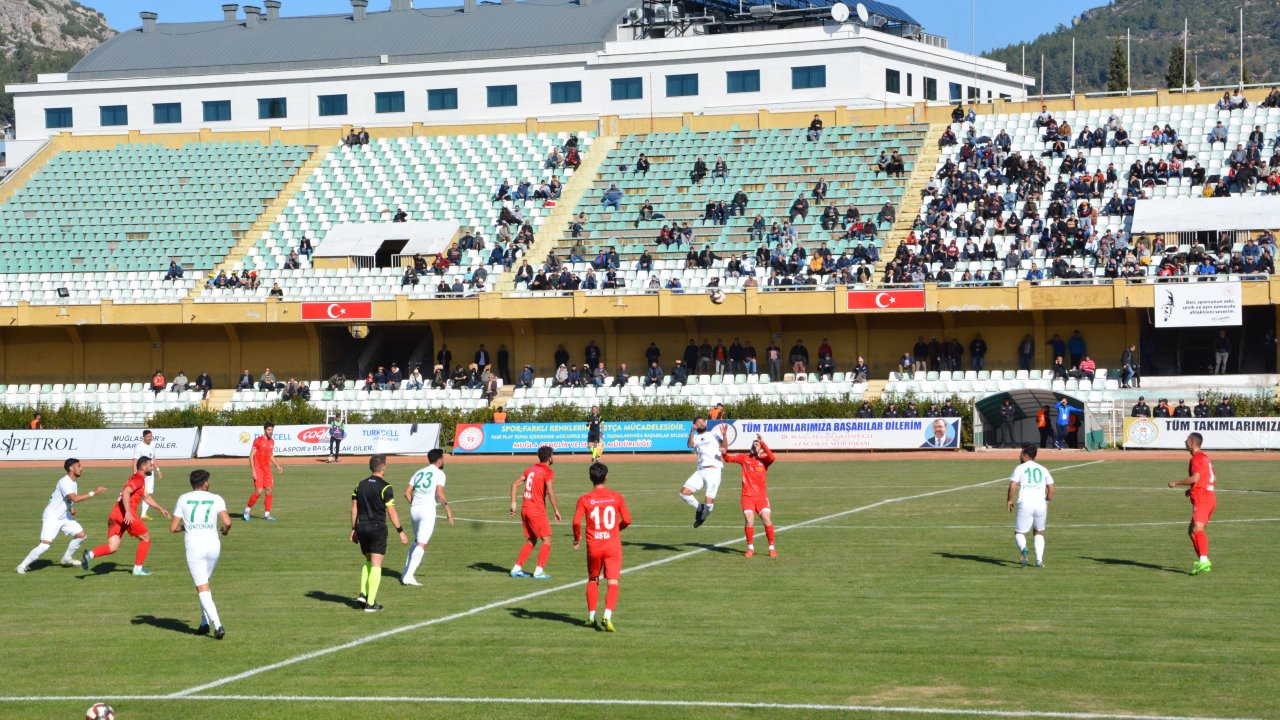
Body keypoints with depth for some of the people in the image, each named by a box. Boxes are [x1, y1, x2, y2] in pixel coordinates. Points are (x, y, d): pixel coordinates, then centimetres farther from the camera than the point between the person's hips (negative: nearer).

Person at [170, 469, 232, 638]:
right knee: (204, 582, 23)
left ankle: (217, 625, -17)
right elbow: (227, 522, -11)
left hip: (194, 546, -2)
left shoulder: (183, 499, 5)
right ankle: (205, 622, 21)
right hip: (213, 544, 2)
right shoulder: (216, 499, 4)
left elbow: (173, 528, 3)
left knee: (202, 588, -3)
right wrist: (225, 530, 12)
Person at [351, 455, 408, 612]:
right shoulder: (385, 487, -10)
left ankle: (363, 594, 9)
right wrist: (401, 532, -5)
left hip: (362, 527, 5)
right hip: (378, 528, -5)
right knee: (376, 565, -1)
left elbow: (354, 509, 8)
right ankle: (370, 603, -4)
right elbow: (391, 512, -11)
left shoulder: (360, 485, 7)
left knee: (368, 561, 22)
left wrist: (353, 529, 15)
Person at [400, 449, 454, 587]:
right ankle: (408, 576, -18)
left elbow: (407, 493, 11)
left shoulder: (419, 473, 17)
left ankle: (406, 573, 16)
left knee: (417, 542, 23)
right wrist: (448, 509, -5)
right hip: (428, 509, -6)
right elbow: (439, 494, -13)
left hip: (414, 509, 6)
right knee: (421, 544, -8)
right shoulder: (439, 473, 0)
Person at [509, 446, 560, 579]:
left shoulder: (530, 469, 13)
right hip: (537, 510, -7)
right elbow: (550, 491, -22)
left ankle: (517, 568, 14)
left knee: (531, 540, 18)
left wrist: (513, 503, 9)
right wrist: (556, 510, -17)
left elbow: (515, 484, 10)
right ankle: (539, 571, -8)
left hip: (525, 508, 7)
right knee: (546, 540, 1)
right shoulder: (547, 472, -9)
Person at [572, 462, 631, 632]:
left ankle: (591, 616, 22)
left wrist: (577, 538, 5)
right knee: (612, 583, -4)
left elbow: (576, 522, -13)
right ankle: (607, 616, -21)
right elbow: (627, 520, -1)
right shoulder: (617, 497, -1)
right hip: (613, 546, -1)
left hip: (593, 547, 1)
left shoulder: (584, 500, -4)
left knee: (592, 581, 20)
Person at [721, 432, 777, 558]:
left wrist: (762, 442, -25)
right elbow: (728, 458, 12)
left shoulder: (764, 460, 1)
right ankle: (750, 548, 5)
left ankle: (772, 548, 2)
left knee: (767, 519, -14)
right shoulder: (745, 458, 8)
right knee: (749, 521, -14)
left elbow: (772, 458, -22)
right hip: (747, 496, 1)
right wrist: (724, 452, -10)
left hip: (761, 496, -1)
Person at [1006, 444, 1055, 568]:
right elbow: (1051, 489, 9)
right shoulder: (1043, 469, 15)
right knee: (1039, 532, 21)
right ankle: (1039, 560, 7)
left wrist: (1009, 500, 4)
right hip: (1041, 504, 3)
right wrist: (1046, 502, 22)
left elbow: (1012, 486, -9)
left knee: (1019, 532, 7)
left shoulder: (1020, 468, 4)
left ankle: (1023, 548, -25)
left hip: (1025, 505, -3)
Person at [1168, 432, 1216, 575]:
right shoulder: (1205, 458, 23)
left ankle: (1204, 561, -39)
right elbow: (1213, 479, 27)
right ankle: (1202, 561, 17)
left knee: (1197, 529, -24)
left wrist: (1177, 482, -10)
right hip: (1210, 497, 11)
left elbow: (1195, 478, -21)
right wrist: (1193, 489, 29)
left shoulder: (1197, 458, -8)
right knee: (1192, 531, 17)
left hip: (1201, 499, -11)